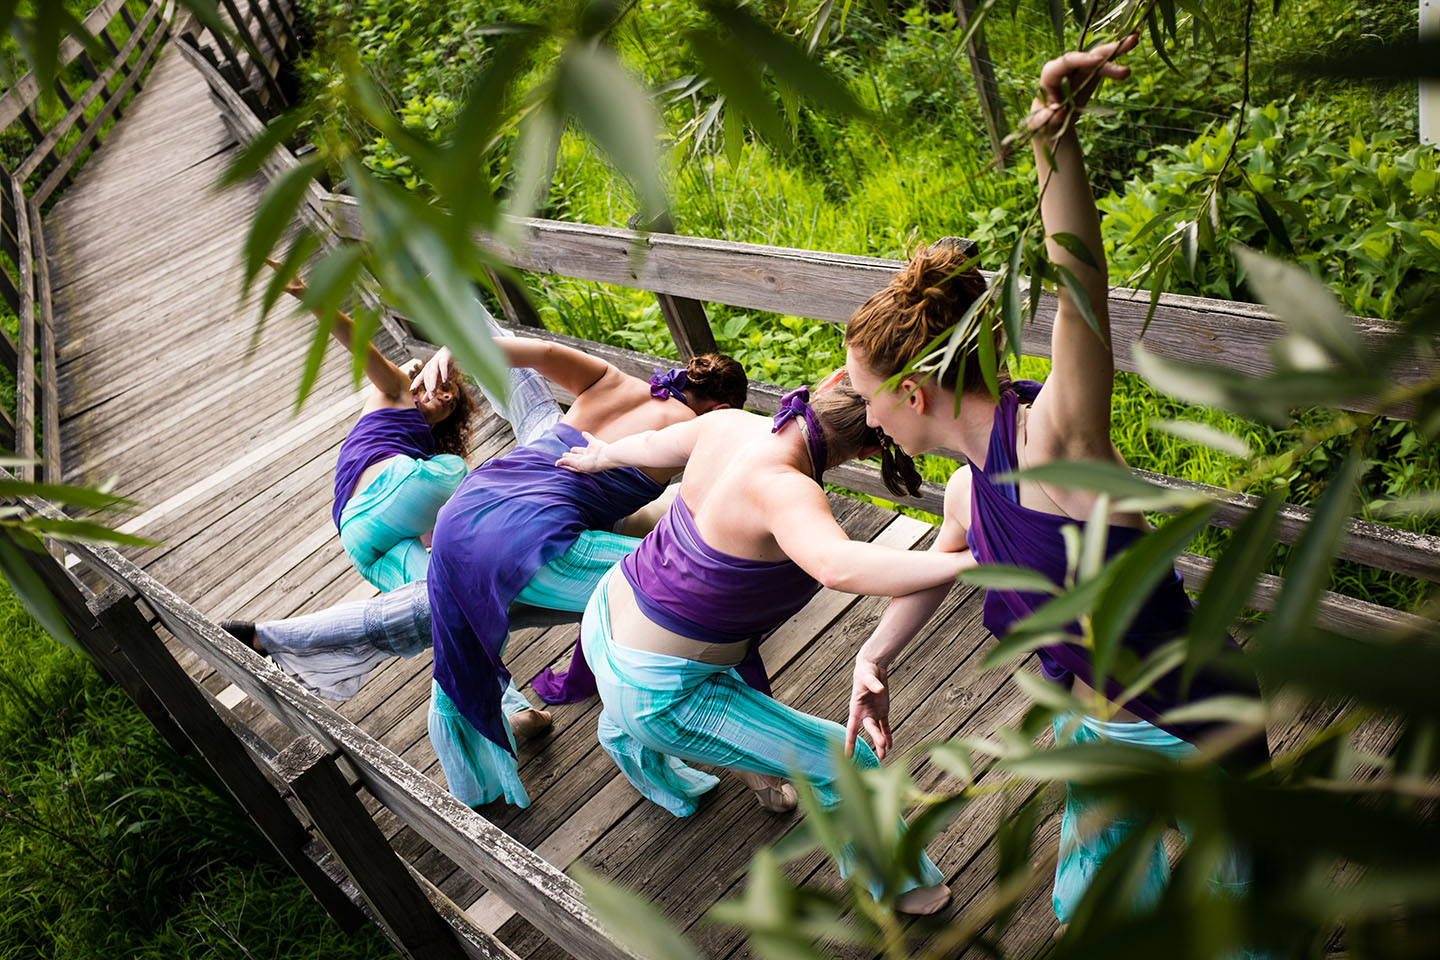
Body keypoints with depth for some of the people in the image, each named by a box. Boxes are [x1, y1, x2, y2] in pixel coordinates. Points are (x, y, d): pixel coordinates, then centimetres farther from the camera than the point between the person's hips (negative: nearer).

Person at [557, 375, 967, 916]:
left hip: (605, 614, 9)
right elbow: (839, 567, -53)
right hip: (658, 697, -8)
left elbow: (651, 445, 10)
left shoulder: (727, 424, -10)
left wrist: (602, 456, 31)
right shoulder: (782, 488, -34)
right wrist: (972, 562, -56)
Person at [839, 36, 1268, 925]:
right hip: (1097, 733, 9)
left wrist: (1055, 143, -56)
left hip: (1184, 743, -8)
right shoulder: (972, 487, -2)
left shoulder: (1052, 440, -27)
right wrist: (874, 662, 16)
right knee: (1087, 910, 27)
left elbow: (1081, 291, -44)